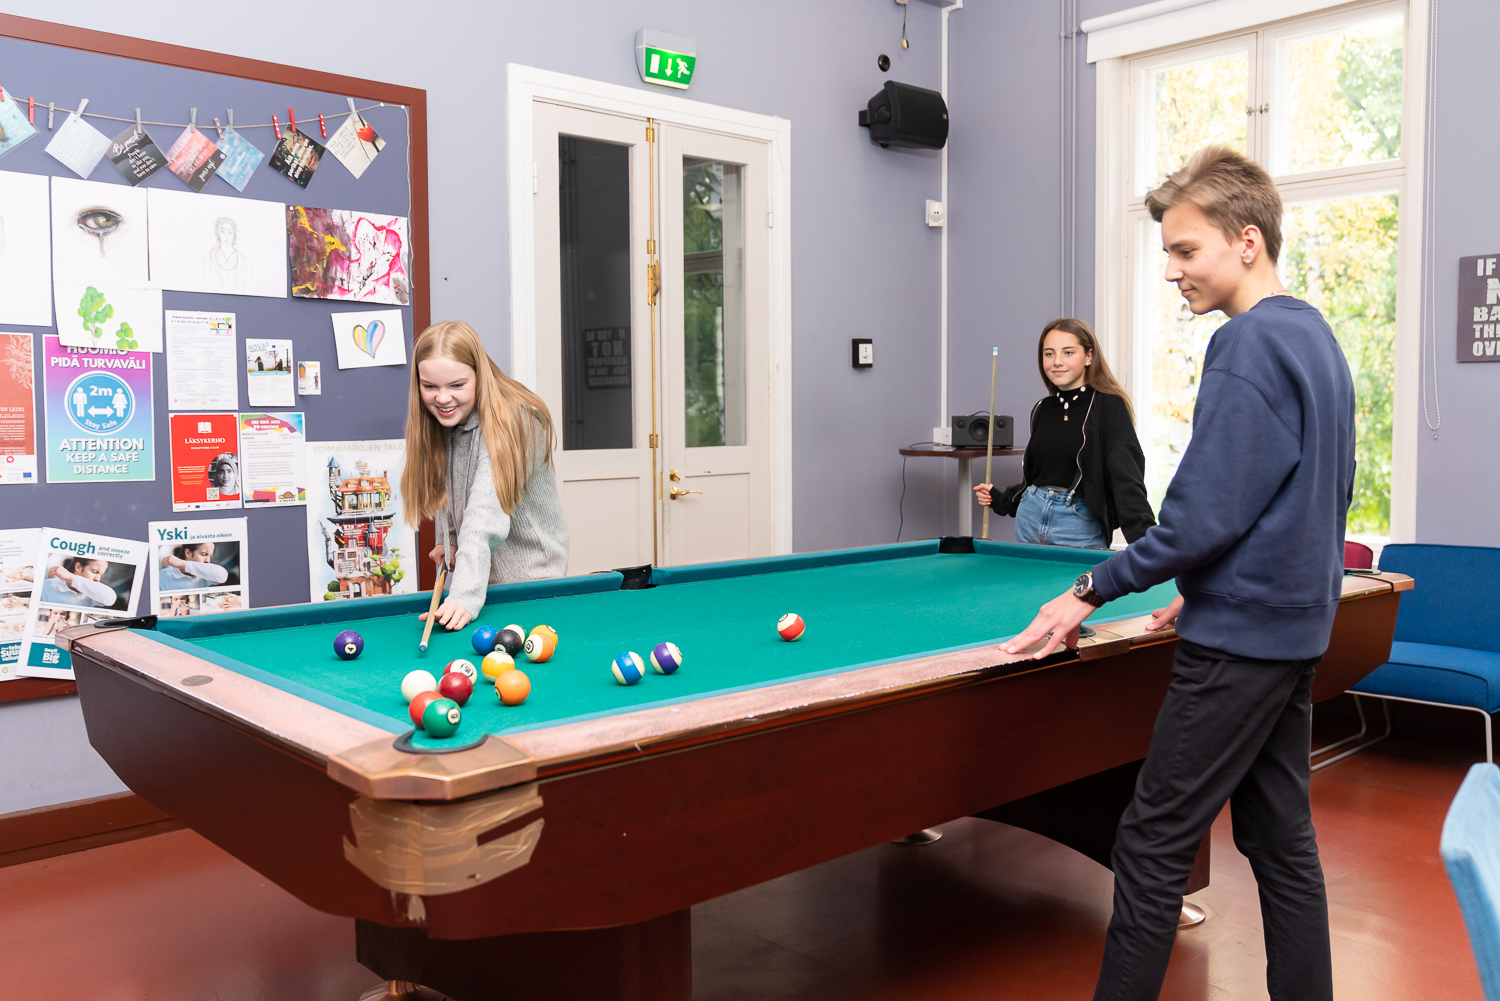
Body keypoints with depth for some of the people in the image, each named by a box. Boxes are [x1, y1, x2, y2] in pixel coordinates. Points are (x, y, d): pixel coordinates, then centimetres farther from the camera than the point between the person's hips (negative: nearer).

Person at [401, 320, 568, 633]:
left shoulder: (512, 420, -25)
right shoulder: (442, 421, -2)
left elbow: (487, 516, -37)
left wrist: (466, 596, -45)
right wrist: (449, 539, -2)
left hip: (527, 576, -6)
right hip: (469, 573, 6)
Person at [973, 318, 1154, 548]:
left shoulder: (1108, 406, -10)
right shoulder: (1043, 409, 8)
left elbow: (1127, 480, -20)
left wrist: (1146, 539, -30)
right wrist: (1001, 499, 9)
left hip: (1080, 529, -6)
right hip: (1030, 519, 6)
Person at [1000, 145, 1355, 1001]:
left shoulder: (1249, 344, -17)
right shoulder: (1318, 334, 13)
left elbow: (1207, 515, -21)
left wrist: (1094, 589, -13)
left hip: (1241, 636, -10)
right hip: (1300, 622, 10)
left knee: (1152, 843, -2)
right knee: (1283, 836, 16)